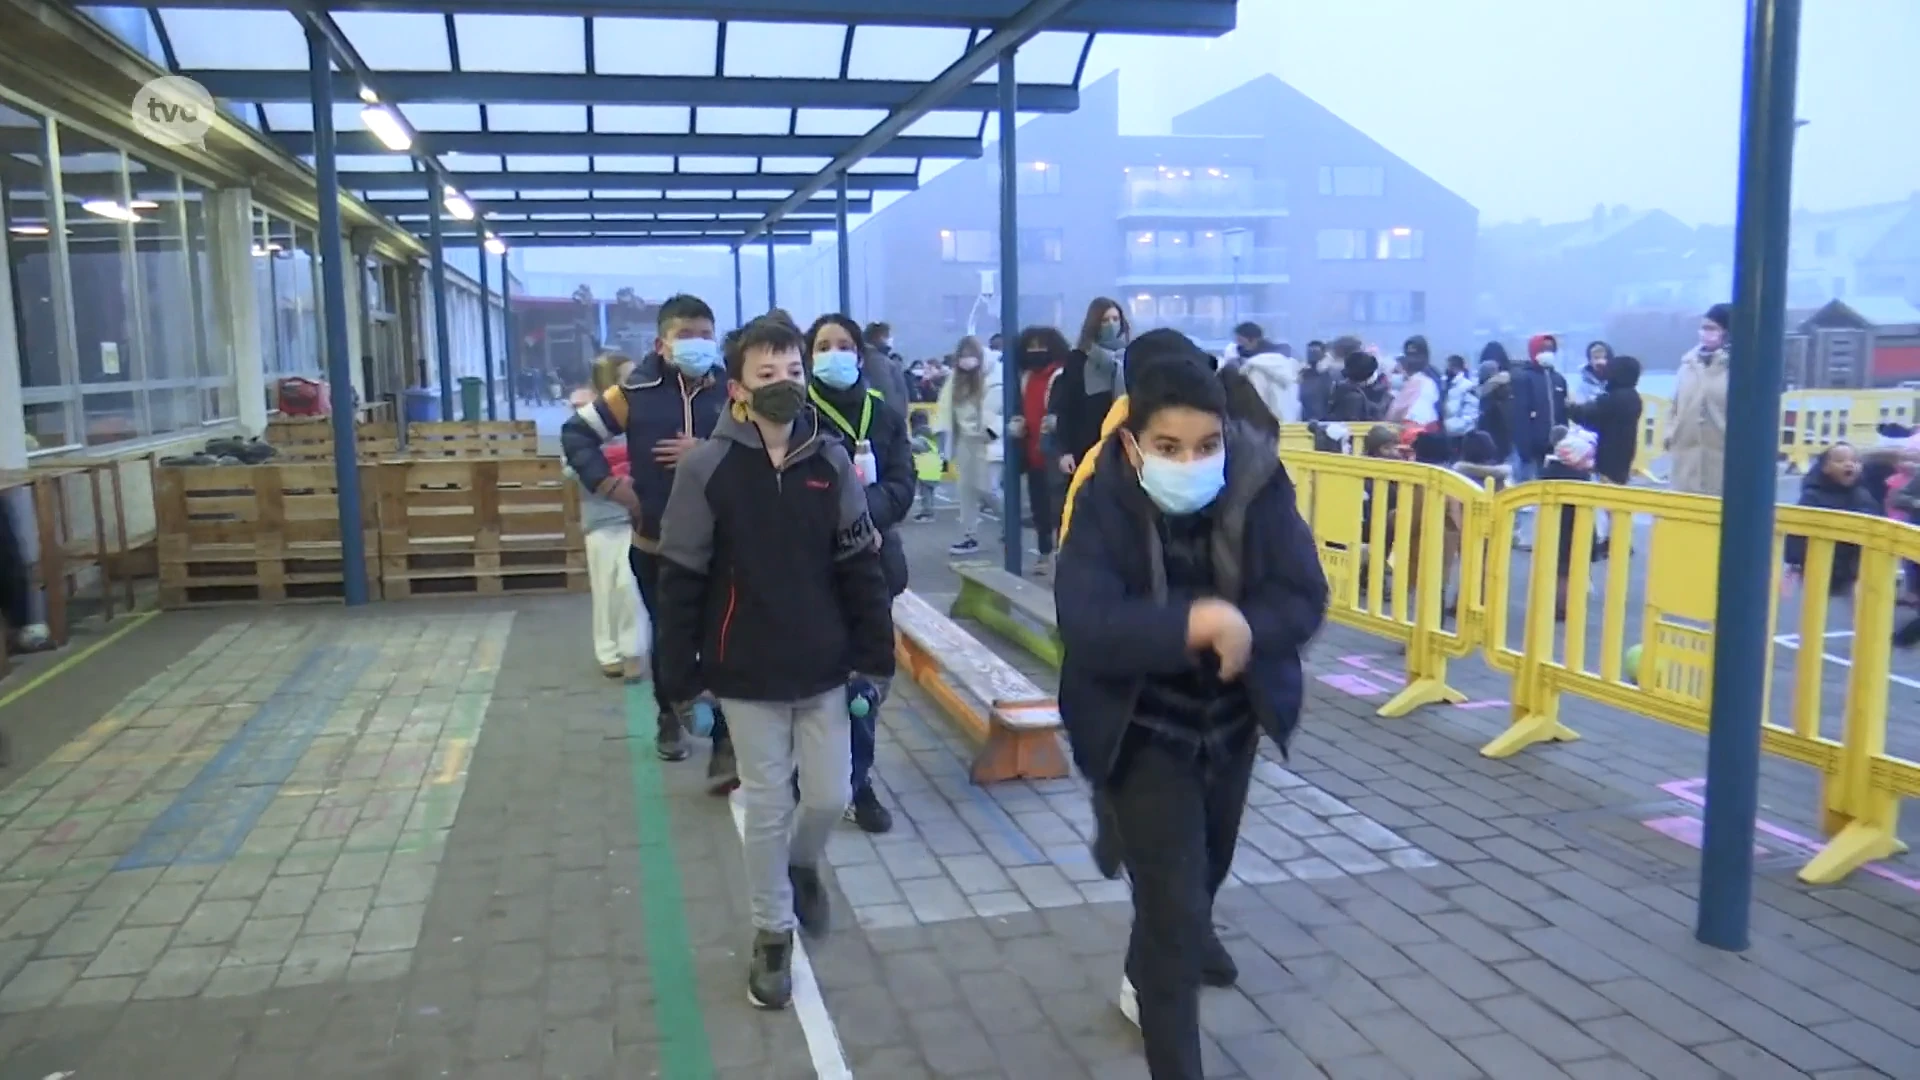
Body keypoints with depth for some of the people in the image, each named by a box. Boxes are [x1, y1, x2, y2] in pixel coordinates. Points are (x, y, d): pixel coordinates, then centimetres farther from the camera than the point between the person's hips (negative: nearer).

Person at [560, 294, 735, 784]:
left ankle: (726, 744, 5)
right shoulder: (637, 392, -6)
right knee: (667, 636, 20)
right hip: (655, 544, 2)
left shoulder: (732, 392, -7)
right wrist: (606, 483, -9)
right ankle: (669, 718, 43)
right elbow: (575, 432, 2)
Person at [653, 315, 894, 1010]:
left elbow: (861, 567, 1)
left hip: (824, 669, 2)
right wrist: (679, 679, -6)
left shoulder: (831, 460, -3)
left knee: (830, 795, 9)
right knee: (766, 805, 8)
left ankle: (803, 866, 42)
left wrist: (876, 658, 0)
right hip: (747, 674, -2)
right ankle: (772, 932, 28)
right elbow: (680, 581, -7)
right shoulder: (708, 468, -11)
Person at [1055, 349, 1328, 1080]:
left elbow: (1304, 597, -20)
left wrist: (1243, 630, -37)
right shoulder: (1104, 507, -26)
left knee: (1208, 861, 30)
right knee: (1172, 903, -5)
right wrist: (1197, 622, -49)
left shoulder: (1259, 488, -18)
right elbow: (1087, 626, -38)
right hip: (1143, 731, -5)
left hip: (1232, 718, 5)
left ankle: (1180, 938, 64)